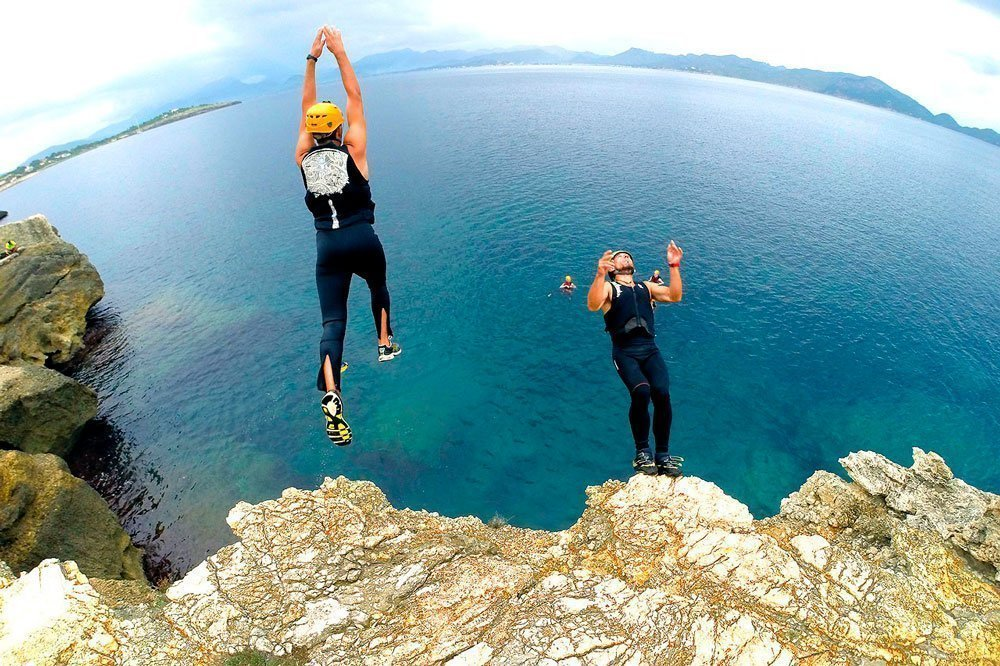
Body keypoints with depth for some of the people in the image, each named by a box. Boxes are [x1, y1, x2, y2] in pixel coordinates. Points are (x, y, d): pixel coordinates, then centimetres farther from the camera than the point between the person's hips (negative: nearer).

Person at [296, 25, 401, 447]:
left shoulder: (303, 158, 7)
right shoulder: (352, 151, -1)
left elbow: (307, 108, 19)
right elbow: (355, 99, 8)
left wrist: (312, 58, 25)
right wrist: (340, 55, 13)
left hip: (327, 246, 2)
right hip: (363, 240, -1)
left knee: (333, 323, -4)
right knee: (378, 288, 31)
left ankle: (331, 396, -22)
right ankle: (386, 345, 40)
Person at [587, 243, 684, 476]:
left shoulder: (646, 287, 25)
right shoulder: (608, 287, 13)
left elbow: (674, 296, 9)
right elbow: (593, 305, -9)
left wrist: (674, 266, 1)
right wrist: (600, 274, -23)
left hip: (650, 350, 3)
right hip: (624, 352, -3)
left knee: (662, 393, -22)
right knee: (641, 392, -28)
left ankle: (663, 455, -6)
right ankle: (642, 452, -8)